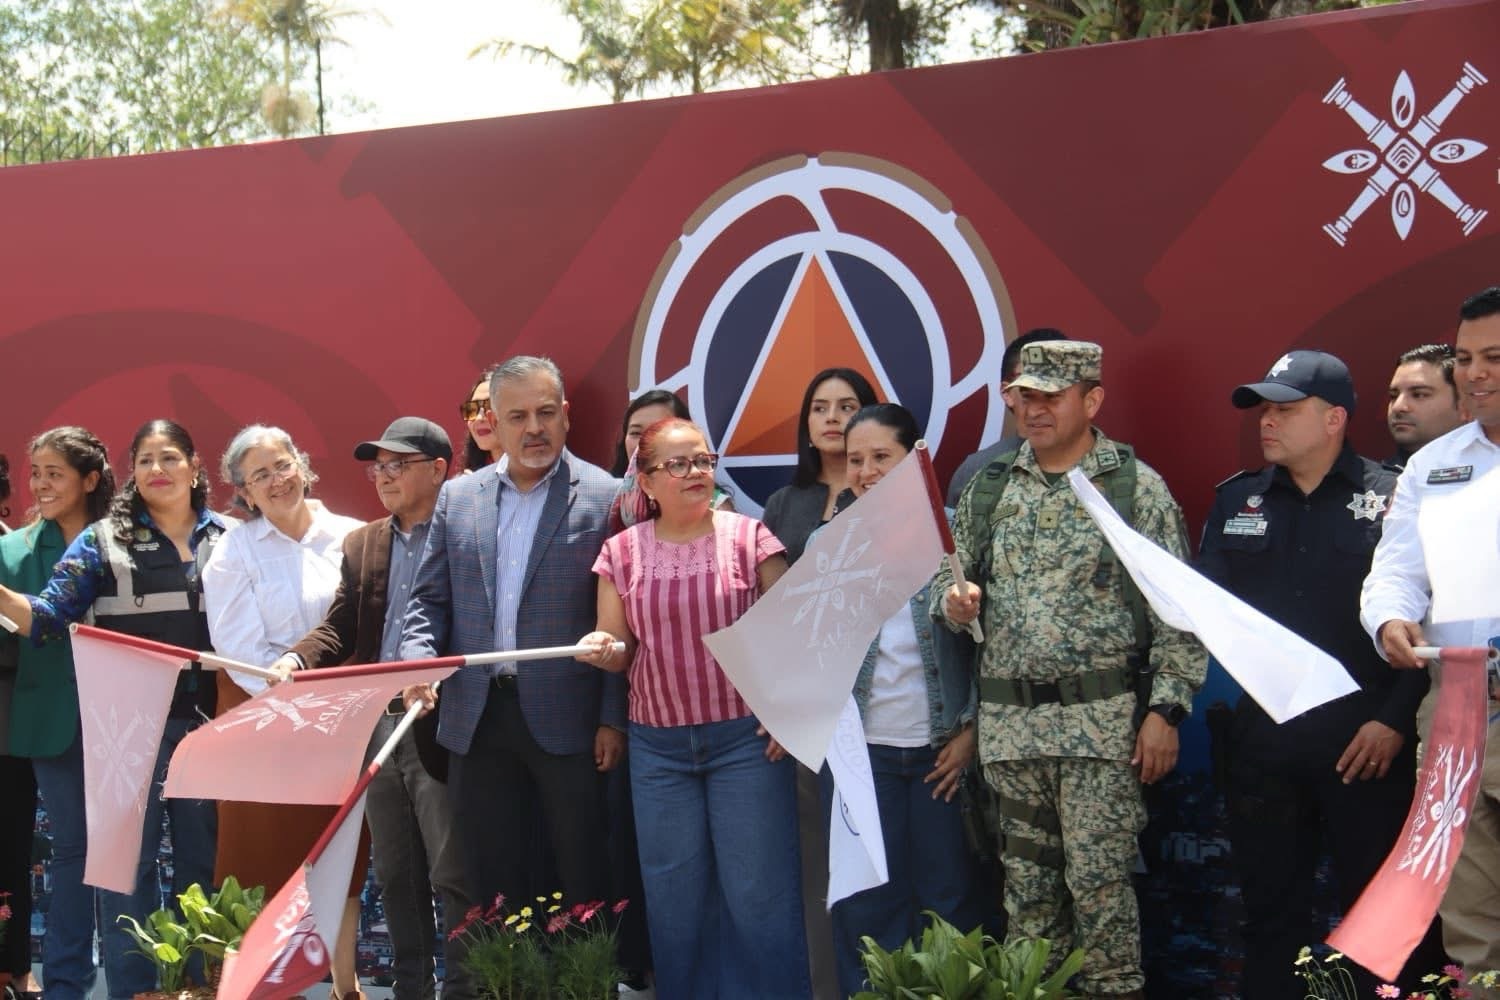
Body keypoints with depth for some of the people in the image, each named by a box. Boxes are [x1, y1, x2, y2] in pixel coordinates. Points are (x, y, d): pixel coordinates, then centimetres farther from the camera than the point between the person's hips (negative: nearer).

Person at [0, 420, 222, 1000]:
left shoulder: (227, 539, 8)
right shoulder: (104, 540, 3)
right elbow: (50, 619, -4)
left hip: (207, 723, 2)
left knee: (203, 856, 8)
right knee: (128, 860, 2)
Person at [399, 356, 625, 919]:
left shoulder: (604, 497, -3)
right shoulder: (457, 497, 10)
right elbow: (430, 599, 13)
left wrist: (614, 718, -9)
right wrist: (418, 661, -7)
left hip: (568, 719, -4)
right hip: (476, 720, 4)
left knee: (586, 883, 3)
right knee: (490, 882, 10)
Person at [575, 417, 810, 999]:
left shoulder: (749, 537, -4)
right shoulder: (621, 553, 3)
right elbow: (618, 653, 10)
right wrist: (603, 648, -13)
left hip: (747, 738, -2)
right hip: (657, 747, 3)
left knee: (759, 892, 2)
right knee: (674, 898, 11)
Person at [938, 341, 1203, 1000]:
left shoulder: (1136, 486, -2)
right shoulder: (988, 488, 10)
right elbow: (952, 576, 19)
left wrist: (1165, 709, -10)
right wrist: (954, 599, -5)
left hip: (1100, 717, -4)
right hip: (1008, 717, 4)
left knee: (1099, 880, -3)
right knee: (1027, 884, 11)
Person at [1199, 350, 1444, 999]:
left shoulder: (1392, 499, -3)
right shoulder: (1236, 500, 11)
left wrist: (1394, 718, -11)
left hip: (1366, 735, -4)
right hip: (1264, 732, 4)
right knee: (1270, 903, 11)